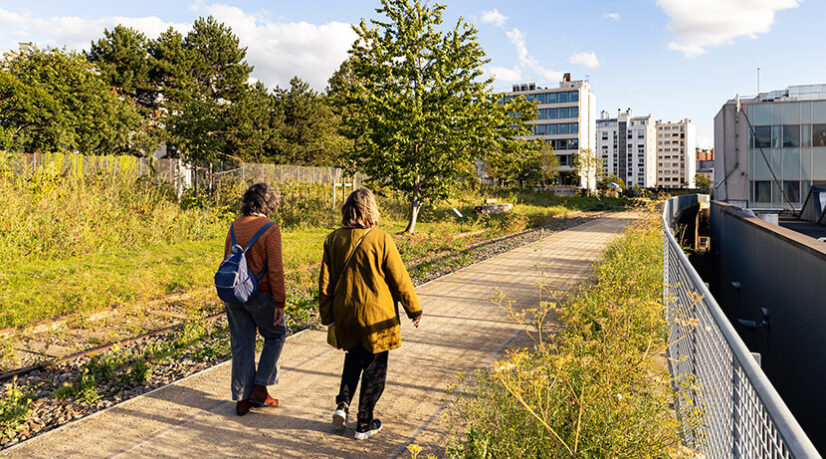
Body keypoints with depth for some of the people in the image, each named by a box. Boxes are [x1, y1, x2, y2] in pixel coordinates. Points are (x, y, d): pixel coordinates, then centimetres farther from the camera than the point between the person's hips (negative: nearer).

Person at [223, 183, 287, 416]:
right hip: (260, 292, -6)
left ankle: (242, 399, 20)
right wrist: (279, 302, -12)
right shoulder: (270, 229, -14)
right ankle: (260, 388, 14)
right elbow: (275, 269, -17)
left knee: (241, 344, 13)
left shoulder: (236, 224, 4)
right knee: (276, 335, 16)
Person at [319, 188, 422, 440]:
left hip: (344, 313, 4)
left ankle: (342, 404, 17)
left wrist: (327, 315, 11)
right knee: (374, 367, 10)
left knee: (353, 357, 28)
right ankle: (364, 424, 20)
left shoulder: (333, 239, -3)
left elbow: (325, 281, 1)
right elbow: (400, 279, -10)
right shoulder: (381, 239, -16)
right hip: (376, 315, -4)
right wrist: (414, 310, 2)